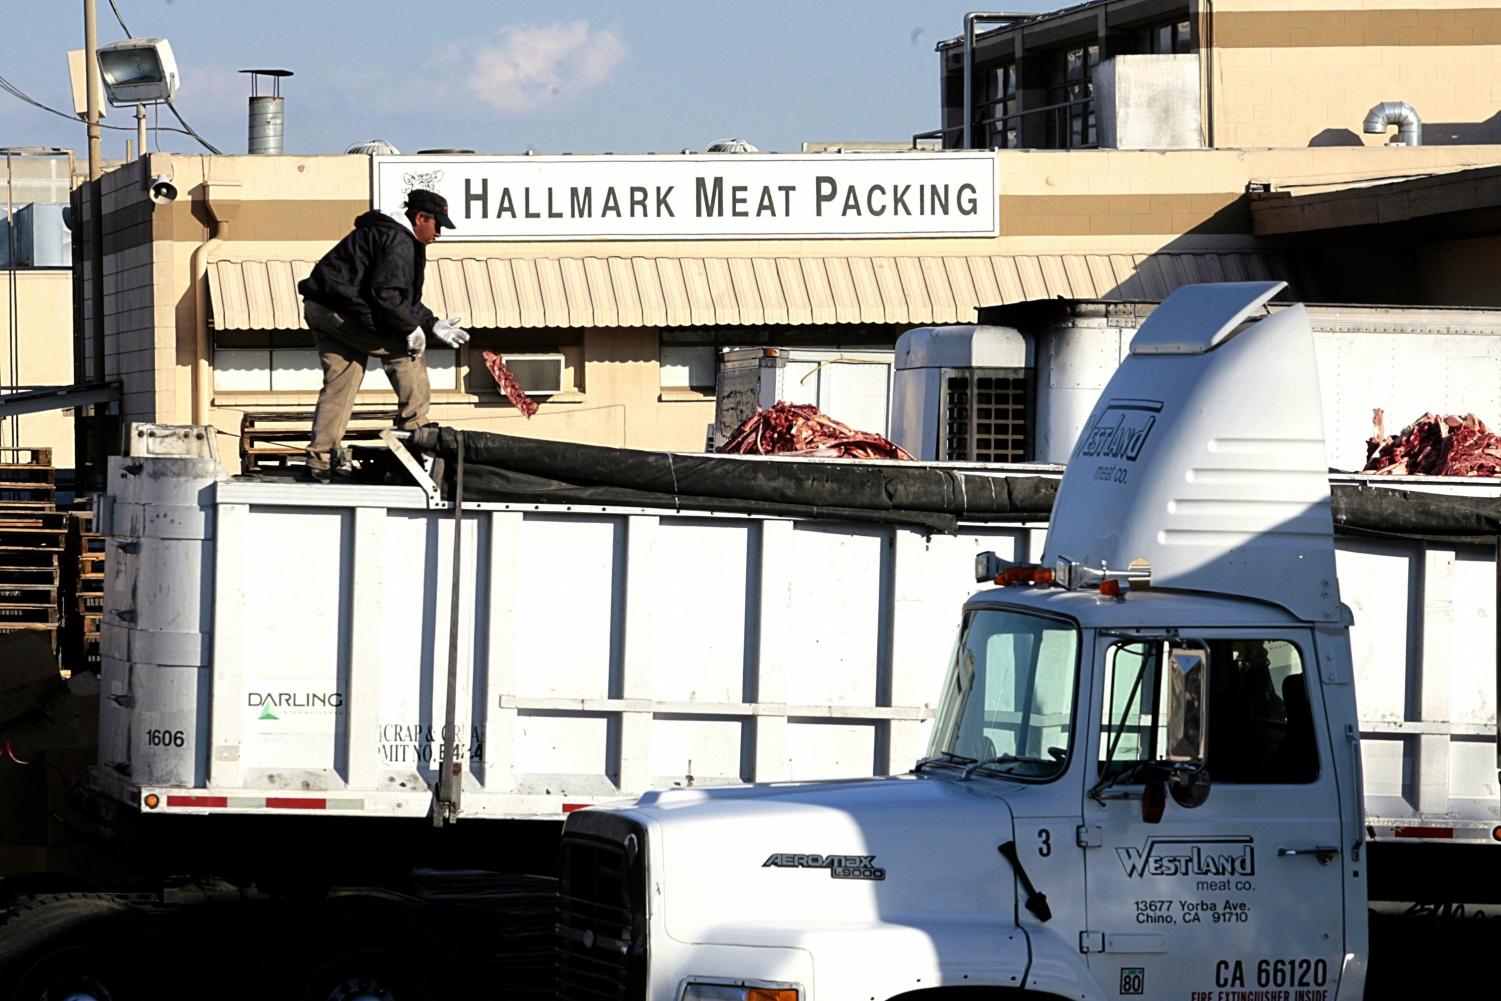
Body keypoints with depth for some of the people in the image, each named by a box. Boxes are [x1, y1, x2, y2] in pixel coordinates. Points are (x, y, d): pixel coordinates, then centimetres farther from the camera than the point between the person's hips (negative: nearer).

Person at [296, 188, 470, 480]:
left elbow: (403, 296, 27)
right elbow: (386, 294, -23)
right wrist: (410, 328, -13)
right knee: (404, 349, 0)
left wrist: (432, 324, 20)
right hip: (341, 310, -10)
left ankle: (319, 460, 6)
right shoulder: (398, 240, -13)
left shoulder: (383, 232, 23)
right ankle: (413, 424, 4)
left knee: (339, 384, 10)